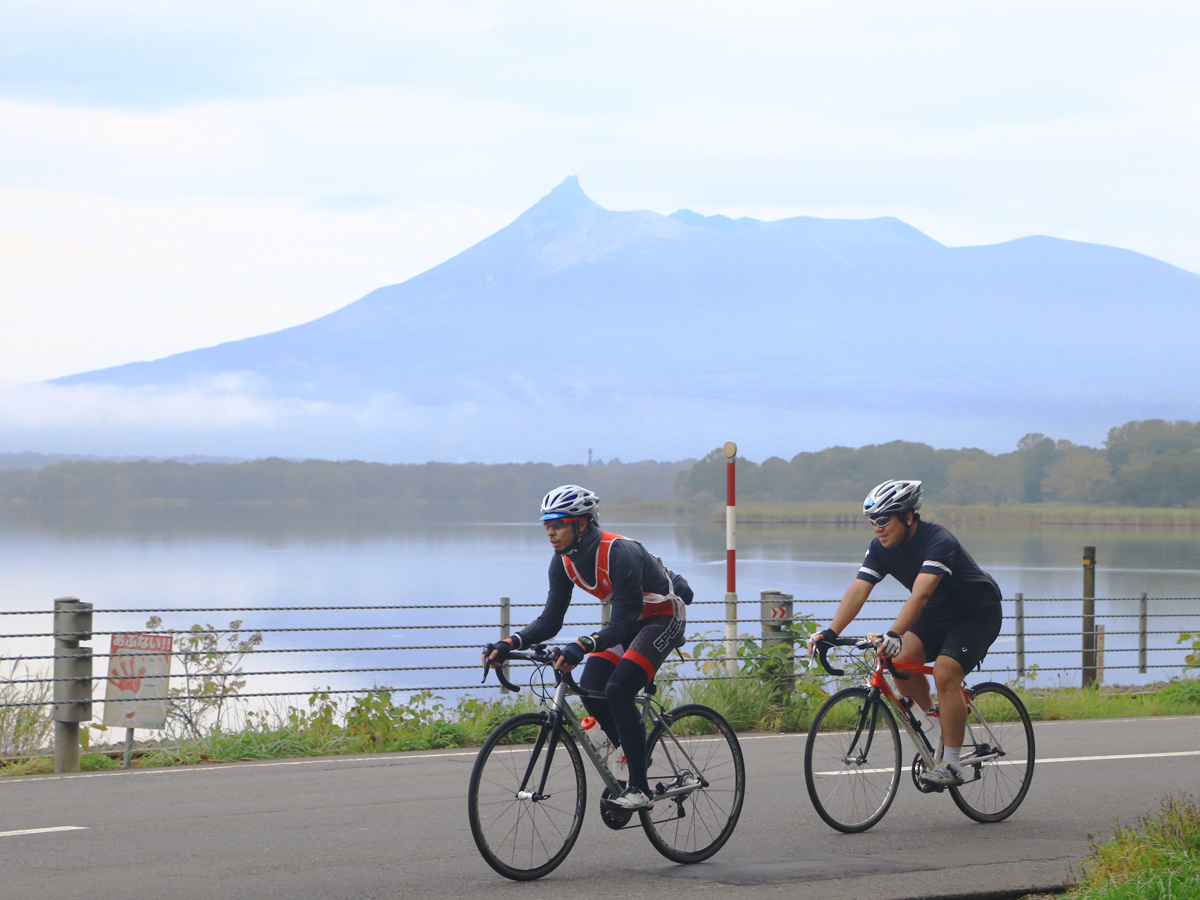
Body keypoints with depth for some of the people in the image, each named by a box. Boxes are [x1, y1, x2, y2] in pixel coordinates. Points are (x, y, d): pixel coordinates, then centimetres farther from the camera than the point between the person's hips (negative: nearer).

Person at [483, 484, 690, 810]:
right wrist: (509, 644, -23)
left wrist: (582, 647, -51)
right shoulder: (564, 562, -9)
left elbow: (622, 624, -36)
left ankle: (640, 790, -19)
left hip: (663, 616, -8)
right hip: (629, 620, 8)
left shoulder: (619, 554, -33)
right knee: (590, 688, -10)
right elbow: (550, 620, -7)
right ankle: (632, 761, 8)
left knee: (617, 690, -23)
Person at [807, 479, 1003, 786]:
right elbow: (858, 591, -20)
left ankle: (951, 764, -19)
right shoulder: (881, 548, -12)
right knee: (901, 661, -17)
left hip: (977, 614, -7)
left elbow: (921, 594, -46)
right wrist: (830, 632, -34)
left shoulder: (938, 542, -32)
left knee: (945, 673, -25)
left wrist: (894, 635, -59)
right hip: (936, 614, 7)